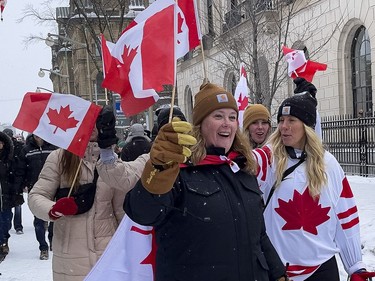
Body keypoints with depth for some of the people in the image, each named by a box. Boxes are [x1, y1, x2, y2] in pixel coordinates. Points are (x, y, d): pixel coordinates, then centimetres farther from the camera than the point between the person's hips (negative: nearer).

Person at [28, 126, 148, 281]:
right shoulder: (59, 157, -7)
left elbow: (121, 208, 8)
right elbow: (36, 196, -7)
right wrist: (53, 210, -27)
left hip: (107, 249, 3)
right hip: (71, 253, -2)